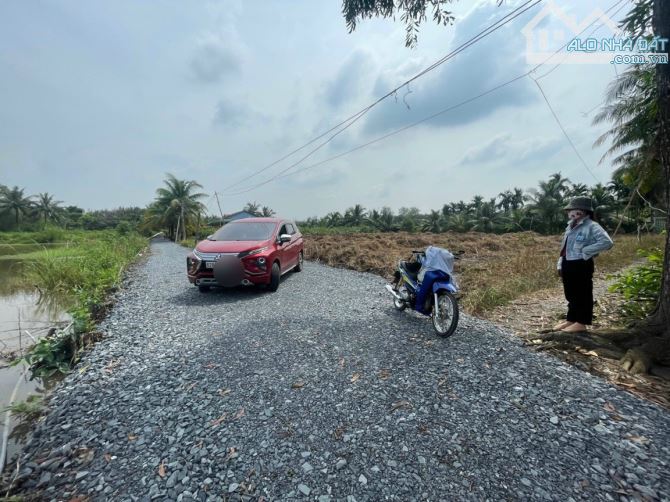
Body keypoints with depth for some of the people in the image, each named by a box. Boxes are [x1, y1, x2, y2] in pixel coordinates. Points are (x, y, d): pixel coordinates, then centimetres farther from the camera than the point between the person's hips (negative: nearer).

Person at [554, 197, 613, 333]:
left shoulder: (591, 226, -11)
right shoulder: (571, 226, 14)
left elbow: (607, 242, -21)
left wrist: (586, 251, -15)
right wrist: (560, 264, 12)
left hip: (581, 265, -8)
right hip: (568, 264, 8)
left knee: (582, 294, 2)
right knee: (570, 294, 15)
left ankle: (581, 323, 12)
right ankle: (570, 319, 26)